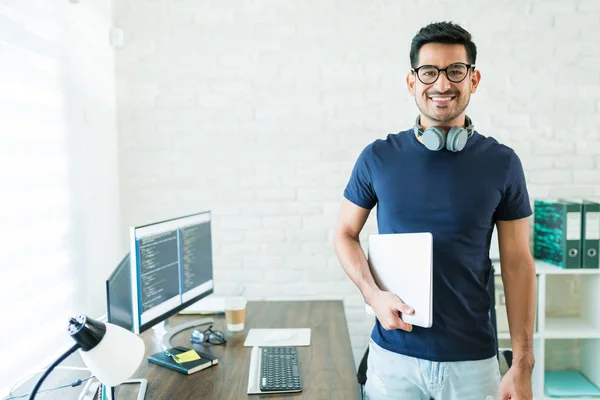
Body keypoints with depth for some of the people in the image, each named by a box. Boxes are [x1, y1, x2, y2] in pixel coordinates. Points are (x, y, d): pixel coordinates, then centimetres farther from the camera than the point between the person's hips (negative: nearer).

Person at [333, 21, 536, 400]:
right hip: (393, 355, 0)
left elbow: (518, 263, -1)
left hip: (474, 358, 0)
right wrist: (374, 294, -12)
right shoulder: (378, 157, -4)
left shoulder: (502, 163, -4)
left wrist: (523, 365, -3)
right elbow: (346, 233, 5)